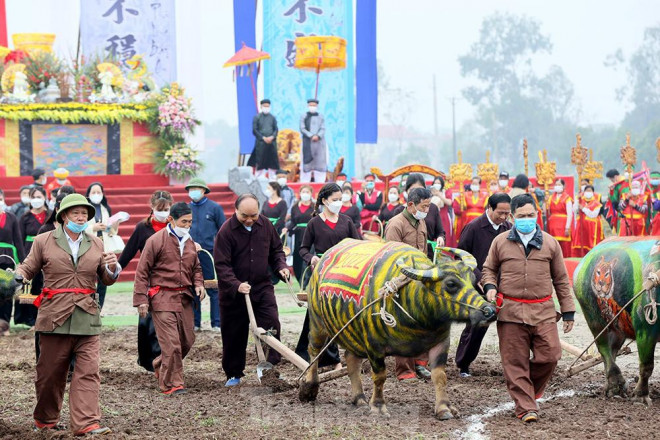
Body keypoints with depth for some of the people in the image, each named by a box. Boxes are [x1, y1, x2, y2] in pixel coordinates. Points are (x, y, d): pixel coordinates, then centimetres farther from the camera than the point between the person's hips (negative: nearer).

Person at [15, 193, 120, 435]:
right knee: (50, 372, 7)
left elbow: (107, 279, 17)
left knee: (88, 372, -8)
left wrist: (112, 268, -5)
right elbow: (28, 268, 10)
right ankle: (44, 419, 25)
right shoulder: (44, 241, 6)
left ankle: (86, 423, -11)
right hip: (54, 317, -2)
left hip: (87, 319, 2)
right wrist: (17, 276, -12)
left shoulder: (96, 244, 13)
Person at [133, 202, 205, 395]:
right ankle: (171, 384, -3)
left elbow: (196, 268, 28)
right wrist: (141, 300, -10)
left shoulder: (189, 242, 15)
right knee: (171, 342, -11)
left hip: (184, 298, 7)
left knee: (187, 340, 10)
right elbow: (142, 272, -5)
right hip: (163, 298, -7)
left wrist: (198, 284, 7)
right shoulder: (156, 241, -6)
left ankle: (160, 366, 33)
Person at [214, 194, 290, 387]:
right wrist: (236, 285, -29)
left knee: (271, 324, -11)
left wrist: (281, 266, -3)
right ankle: (233, 374, 19)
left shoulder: (265, 225, 1)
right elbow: (221, 265, -16)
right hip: (233, 292, -3)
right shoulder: (226, 231, -14)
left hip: (262, 287, 3)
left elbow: (276, 250, 16)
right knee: (234, 335, 5)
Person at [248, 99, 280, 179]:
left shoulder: (272, 118, 12)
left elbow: (276, 129, 10)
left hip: (272, 142, 3)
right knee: (260, 161, -6)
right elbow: (254, 130, -1)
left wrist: (272, 137, -10)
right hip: (261, 142, -3)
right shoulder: (257, 117, 3)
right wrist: (263, 138, -11)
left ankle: (271, 178, 6)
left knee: (272, 161, 1)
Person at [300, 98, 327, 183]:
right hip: (307, 142, -2)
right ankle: (305, 182, -3)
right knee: (307, 161, -5)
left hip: (319, 142, 2)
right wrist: (311, 136, -16)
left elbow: (323, 129, 4)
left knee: (320, 162, -2)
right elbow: (302, 129, -3)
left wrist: (318, 136, -16)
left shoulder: (320, 117, 12)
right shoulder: (303, 117, 7)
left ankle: (320, 181, -1)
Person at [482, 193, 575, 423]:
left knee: (549, 355, -7)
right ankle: (525, 407, 5)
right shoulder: (500, 242, 8)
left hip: (543, 311, 1)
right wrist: (490, 286, -2)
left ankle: (530, 393, 18)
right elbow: (489, 269, 20)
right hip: (510, 310, -1)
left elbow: (561, 279, 14)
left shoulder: (550, 243, 9)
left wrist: (568, 311, 12)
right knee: (515, 362, -2)